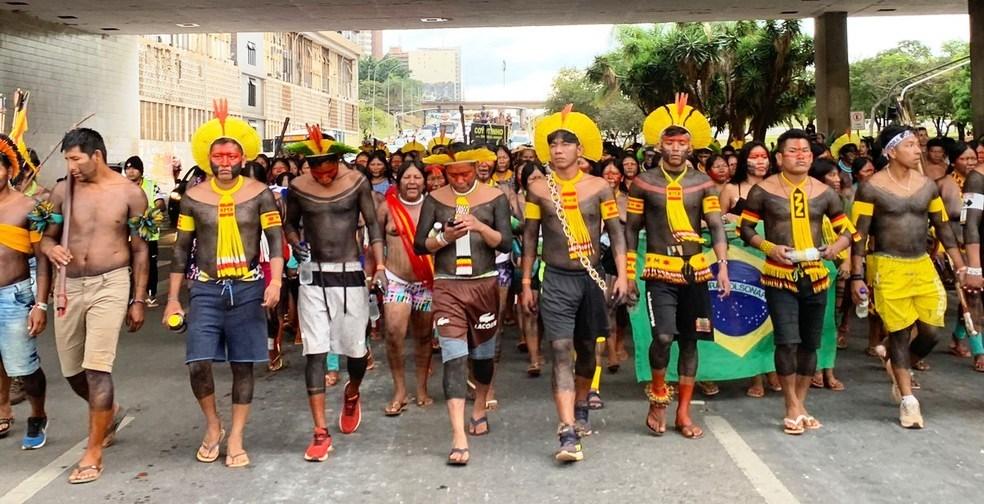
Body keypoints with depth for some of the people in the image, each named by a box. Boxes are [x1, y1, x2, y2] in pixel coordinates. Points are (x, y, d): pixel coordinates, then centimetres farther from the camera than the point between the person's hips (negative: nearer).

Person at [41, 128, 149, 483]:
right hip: (68, 286, 4)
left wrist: (139, 300, 0)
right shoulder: (63, 191, 3)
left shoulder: (129, 193, -3)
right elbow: (45, 237, 12)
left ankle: (93, 452, 1)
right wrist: (50, 249, -14)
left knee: (97, 368, -11)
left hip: (110, 285, -4)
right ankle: (109, 412, 41)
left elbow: (140, 250, 1)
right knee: (71, 370, 11)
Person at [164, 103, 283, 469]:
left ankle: (235, 438, 17)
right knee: (198, 363, -9)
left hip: (247, 289, 0)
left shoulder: (259, 194, -2)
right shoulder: (194, 197, 2)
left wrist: (275, 281, -21)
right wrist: (173, 299, 5)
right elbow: (181, 249, 6)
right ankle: (212, 426, 16)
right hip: (205, 289, 1)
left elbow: (275, 240, -5)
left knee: (242, 365, 5)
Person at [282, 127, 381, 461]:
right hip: (313, 277, 1)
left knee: (355, 349, 5)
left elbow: (373, 225, 0)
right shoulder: (298, 187, 0)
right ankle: (321, 432, 2)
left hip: (350, 275, -1)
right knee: (315, 353, -3)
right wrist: (295, 243, -8)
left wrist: (380, 266, -10)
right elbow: (290, 223, 14)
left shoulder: (357, 182, -4)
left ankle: (352, 394, 41)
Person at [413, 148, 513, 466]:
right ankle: (459, 437, -14)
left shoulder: (494, 197, 1)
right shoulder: (435, 199, 3)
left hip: (484, 284, 1)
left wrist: (480, 226, -20)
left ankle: (479, 410, 41)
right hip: (447, 286, -1)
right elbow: (419, 245, 2)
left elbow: (506, 243, -4)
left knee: (483, 353, 15)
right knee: (454, 358, -10)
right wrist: (444, 238, -15)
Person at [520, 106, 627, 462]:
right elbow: (530, 237, 6)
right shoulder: (539, 189, 0)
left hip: (591, 278, 2)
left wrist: (622, 274, -6)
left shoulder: (598, 187, 0)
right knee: (561, 352, -11)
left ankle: (580, 410, 40)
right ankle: (569, 435, -15)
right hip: (557, 281, -1)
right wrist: (526, 283, 5)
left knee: (586, 349, 16)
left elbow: (616, 232, 3)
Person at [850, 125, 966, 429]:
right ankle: (907, 400, 14)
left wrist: (960, 265, 9)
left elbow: (942, 227, 12)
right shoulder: (872, 187, -9)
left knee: (931, 332, 4)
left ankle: (898, 368, 34)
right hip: (888, 268, -4)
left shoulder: (927, 185, 5)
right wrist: (856, 276, -12)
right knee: (899, 333, 3)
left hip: (923, 266, 5)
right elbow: (859, 234, -8)